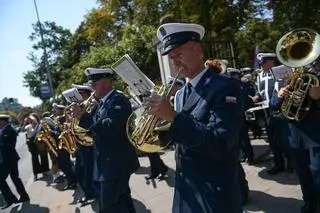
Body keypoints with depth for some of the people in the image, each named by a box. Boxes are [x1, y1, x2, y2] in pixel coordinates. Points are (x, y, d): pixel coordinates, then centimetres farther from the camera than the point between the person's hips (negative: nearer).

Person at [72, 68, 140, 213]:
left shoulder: (118, 100, -16)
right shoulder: (102, 102, 12)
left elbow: (111, 127, -29)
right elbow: (98, 127, 13)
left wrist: (84, 117, -23)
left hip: (116, 163, -9)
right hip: (108, 162, 9)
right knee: (122, 200, 21)